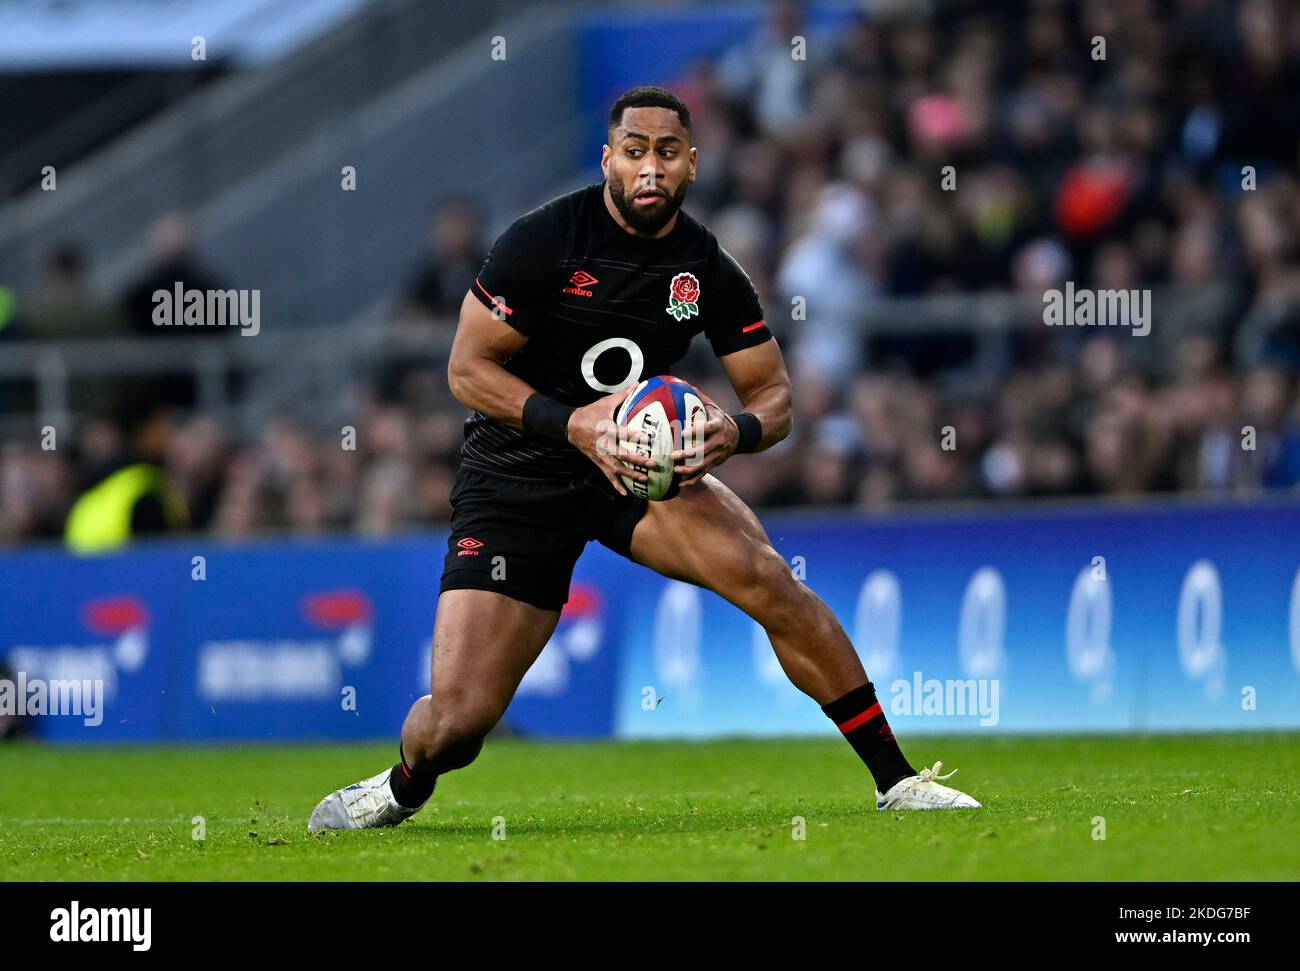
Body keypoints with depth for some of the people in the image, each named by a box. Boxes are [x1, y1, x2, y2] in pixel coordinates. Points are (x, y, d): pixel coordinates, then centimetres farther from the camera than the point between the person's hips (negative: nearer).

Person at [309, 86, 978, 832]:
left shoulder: (710, 272, -4)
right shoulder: (543, 240, -14)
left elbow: (773, 393, 2)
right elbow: (467, 367, -13)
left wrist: (737, 430, -23)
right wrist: (573, 424, -28)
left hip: (642, 461, 3)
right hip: (516, 476, -3)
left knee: (768, 577, -24)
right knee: (456, 720, -14)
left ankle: (897, 781, -14)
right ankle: (405, 787, 25)